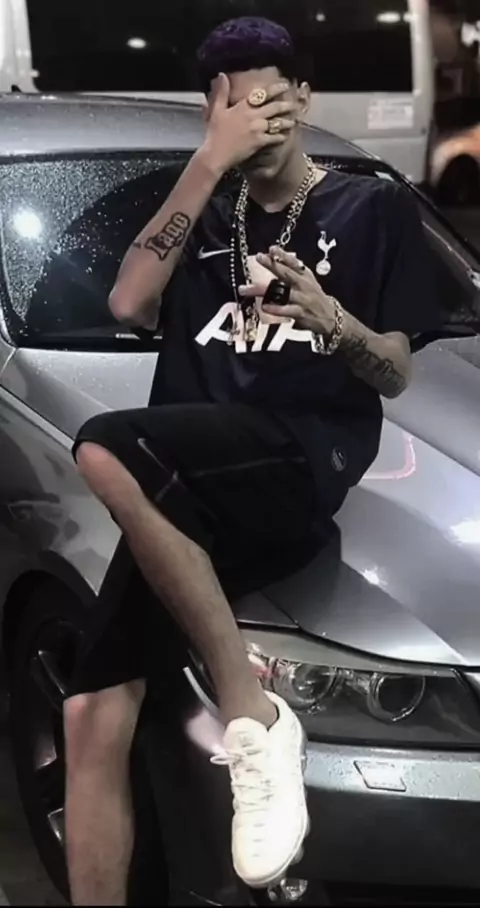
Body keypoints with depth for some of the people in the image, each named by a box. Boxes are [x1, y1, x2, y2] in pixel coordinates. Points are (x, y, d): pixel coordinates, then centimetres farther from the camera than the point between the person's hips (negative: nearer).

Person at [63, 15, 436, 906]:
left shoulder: (373, 209, 14)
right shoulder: (205, 219, 24)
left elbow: (394, 375, 8)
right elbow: (129, 304, 4)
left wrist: (333, 320, -14)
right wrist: (209, 162, 0)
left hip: (304, 453, -4)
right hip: (191, 486, 4)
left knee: (105, 451, -35)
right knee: (93, 724, -12)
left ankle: (252, 715, -29)